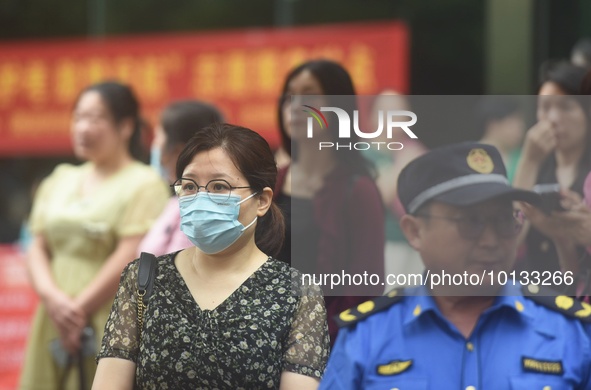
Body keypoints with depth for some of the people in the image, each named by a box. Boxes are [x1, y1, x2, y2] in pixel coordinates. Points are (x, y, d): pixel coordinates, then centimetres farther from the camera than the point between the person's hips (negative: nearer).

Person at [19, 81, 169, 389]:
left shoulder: (144, 185, -4)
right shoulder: (59, 182, 17)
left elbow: (130, 257, -12)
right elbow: (37, 248, 12)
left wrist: (80, 309, -11)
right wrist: (53, 297, -7)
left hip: (112, 327, -6)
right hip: (55, 326, 6)